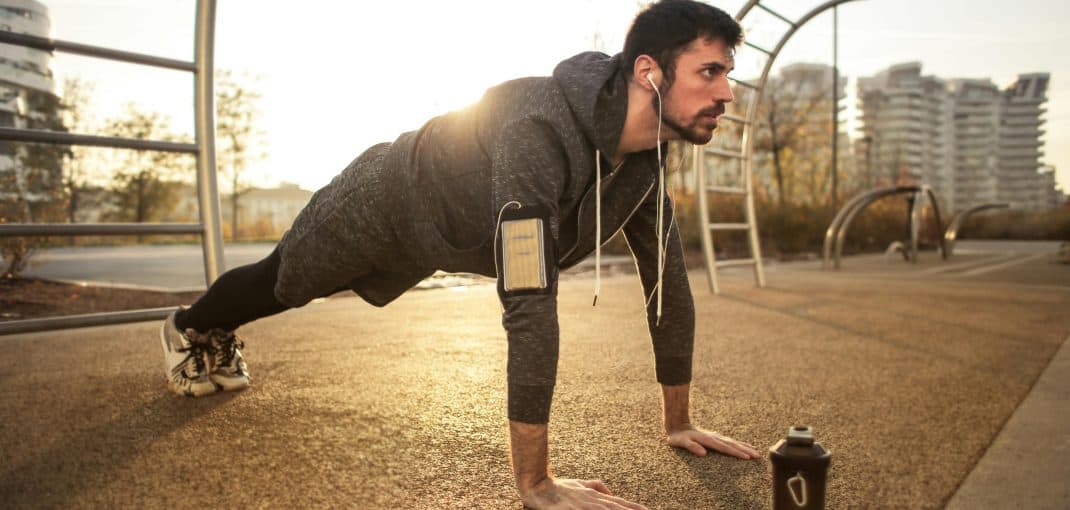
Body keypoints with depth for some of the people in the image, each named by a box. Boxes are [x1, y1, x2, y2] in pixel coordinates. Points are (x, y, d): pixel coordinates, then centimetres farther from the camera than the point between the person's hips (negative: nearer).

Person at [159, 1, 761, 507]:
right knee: (282, 281, 23)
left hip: (439, 232, 6)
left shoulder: (646, 155, -20)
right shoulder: (542, 130, -46)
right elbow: (530, 303, -51)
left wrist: (679, 421, -9)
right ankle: (192, 329, 57)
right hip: (384, 203, -6)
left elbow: (668, 281, -12)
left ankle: (220, 341, 61)